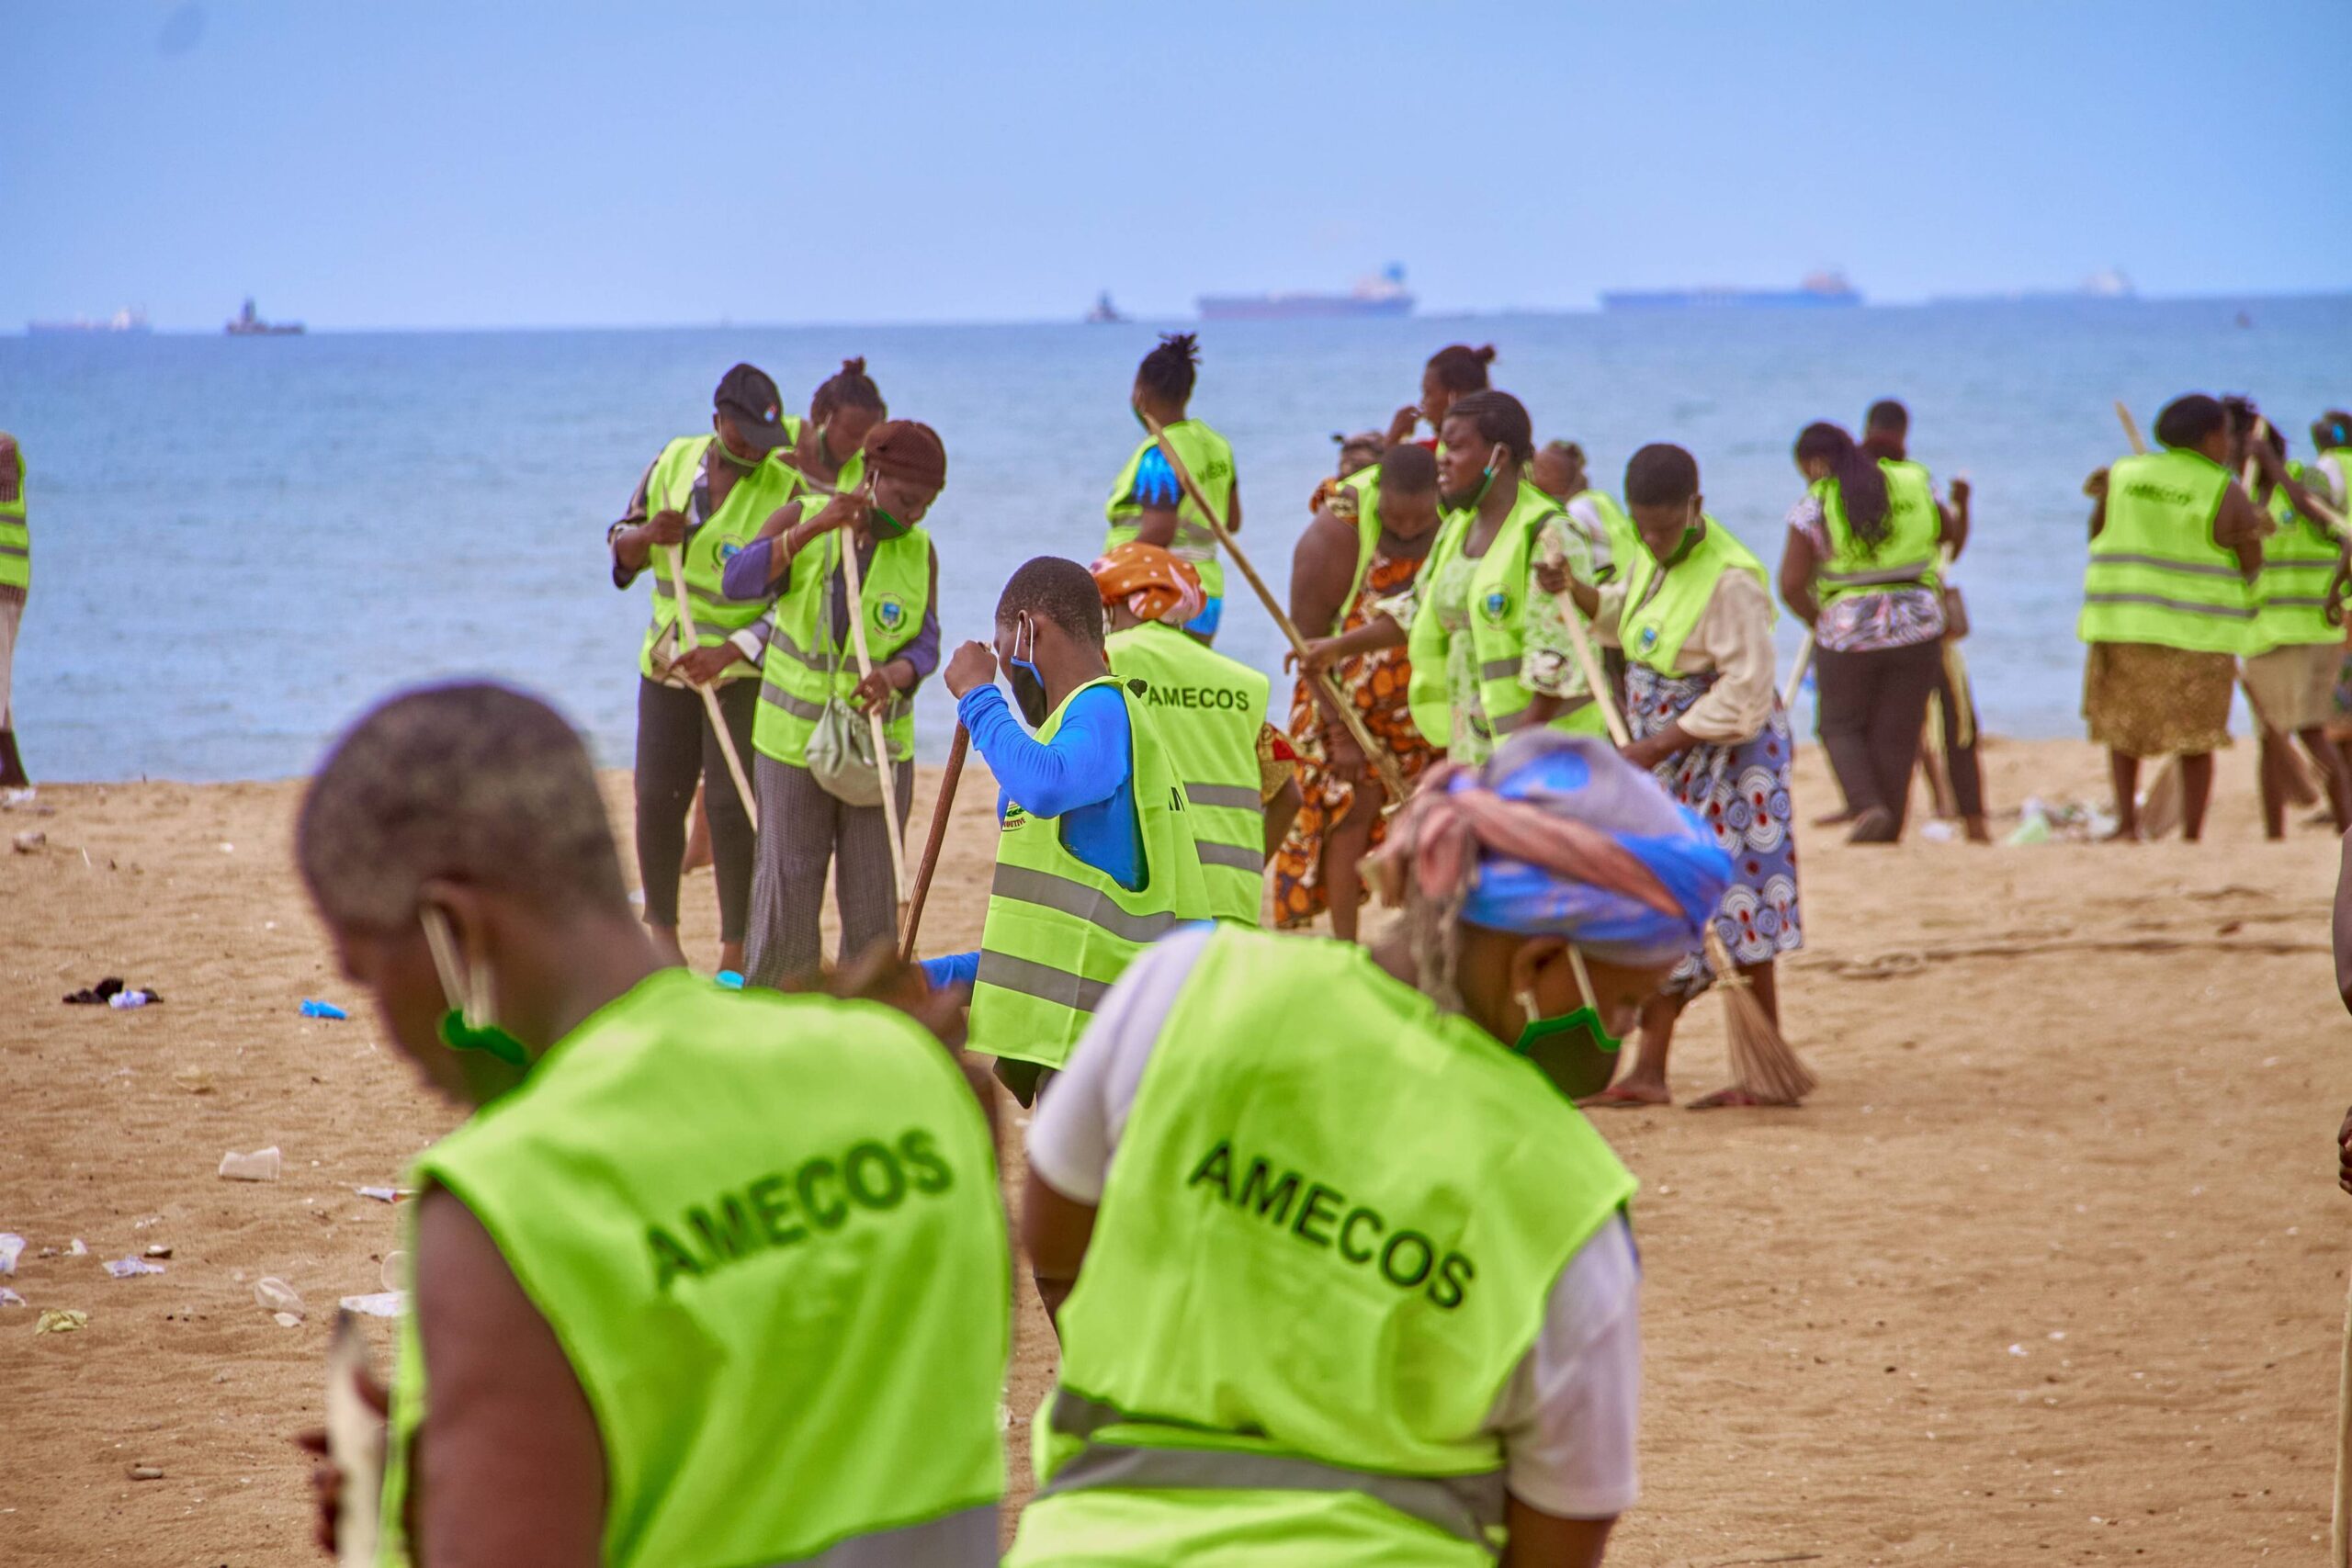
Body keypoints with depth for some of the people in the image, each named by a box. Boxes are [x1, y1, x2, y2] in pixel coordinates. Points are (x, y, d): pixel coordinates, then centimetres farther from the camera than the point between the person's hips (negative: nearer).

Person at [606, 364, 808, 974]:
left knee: (733, 807, -7)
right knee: (658, 799, 6)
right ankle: (661, 928, 24)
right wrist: (647, 536, -10)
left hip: (746, 672, -4)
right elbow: (621, 545, 15)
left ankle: (736, 950, 2)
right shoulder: (674, 462, 3)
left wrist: (731, 650, -24)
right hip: (667, 666, 4)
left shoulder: (787, 488, -11)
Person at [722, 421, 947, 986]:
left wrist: (894, 676, -31)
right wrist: (815, 527, -33)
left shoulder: (919, 553, -2)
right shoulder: (799, 521, -7)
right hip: (793, 738, -1)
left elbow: (925, 647, -8)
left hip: (878, 744, 2)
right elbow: (740, 582, -22)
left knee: (873, 900, 2)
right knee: (788, 892, 1)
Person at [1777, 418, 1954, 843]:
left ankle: (1867, 806, -8)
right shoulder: (1916, 481, 4)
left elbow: (1791, 586, -9)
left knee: (1841, 727, 14)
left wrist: (1819, 623, 6)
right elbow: (1944, 534, 22)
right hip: (1919, 626, 3)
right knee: (1898, 735, 11)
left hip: (1849, 631, -3)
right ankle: (1889, 830, 11)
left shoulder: (1815, 505, -7)